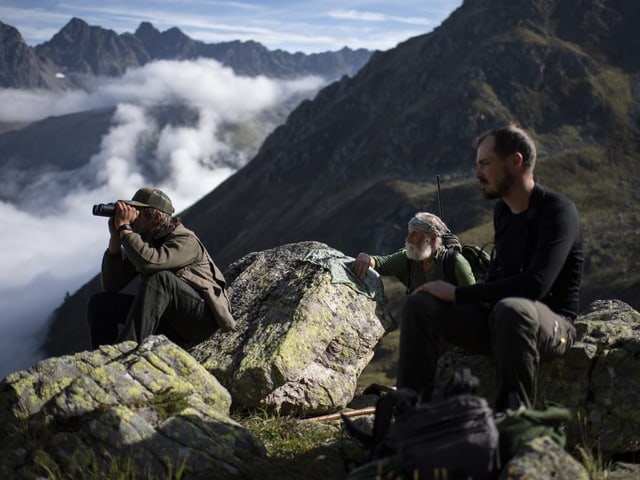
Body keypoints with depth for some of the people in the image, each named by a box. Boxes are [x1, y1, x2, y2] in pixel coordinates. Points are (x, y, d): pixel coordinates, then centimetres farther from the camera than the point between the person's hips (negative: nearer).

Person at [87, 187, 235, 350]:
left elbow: (149, 262, -35)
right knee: (100, 302, -1)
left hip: (203, 315, -7)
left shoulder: (186, 241, -14)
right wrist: (115, 238, -5)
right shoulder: (143, 243, 8)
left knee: (160, 278, -35)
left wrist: (124, 227, -22)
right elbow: (110, 286, 3)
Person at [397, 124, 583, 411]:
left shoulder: (557, 211, -16)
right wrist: (484, 297, 2)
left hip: (551, 325, -7)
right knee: (420, 304, -9)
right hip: (498, 318, 7)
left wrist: (458, 294, -24)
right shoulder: (502, 210, 9)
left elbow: (536, 284, -30)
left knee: (510, 309, -41)